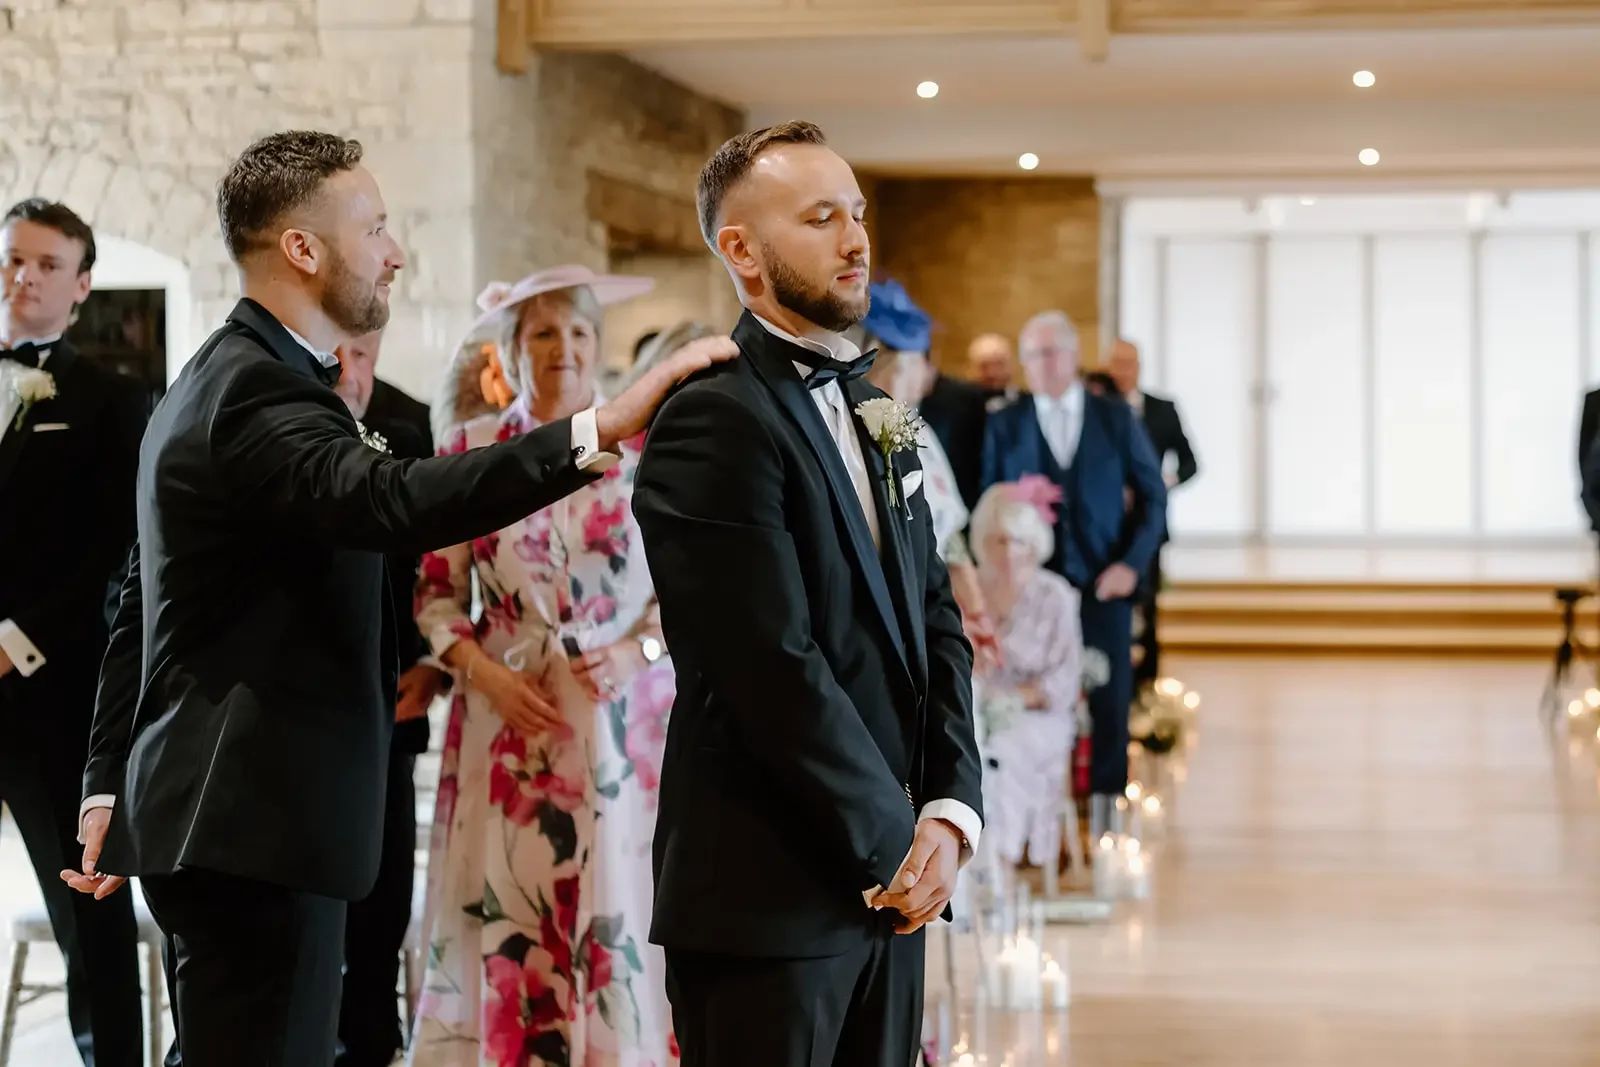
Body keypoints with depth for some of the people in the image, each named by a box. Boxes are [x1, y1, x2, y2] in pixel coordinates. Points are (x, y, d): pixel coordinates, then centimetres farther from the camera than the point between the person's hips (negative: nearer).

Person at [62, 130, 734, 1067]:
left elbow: (139, 603, 22)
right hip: (255, 823, -11)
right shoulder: (259, 391, -17)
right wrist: (596, 432, -42)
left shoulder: (222, 380, 17)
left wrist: (113, 780, 26)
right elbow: (394, 503, -38)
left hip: (220, 810, 11)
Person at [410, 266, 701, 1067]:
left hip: (623, 720, -1)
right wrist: (484, 672, -7)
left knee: (622, 919, -2)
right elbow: (437, 593, 7)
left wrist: (639, 649, -11)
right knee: (504, 923, 1)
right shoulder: (469, 451, 4)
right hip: (509, 718, 1)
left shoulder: (645, 446, 1)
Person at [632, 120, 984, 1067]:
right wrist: (893, 845, -11)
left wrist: (951, 809, -3)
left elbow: (935, 622, 11)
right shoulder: (714, 421, -14)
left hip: (890, 882, 8)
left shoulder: (872, 410, 14)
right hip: (768, 894, -7)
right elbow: (778, 670, -18)